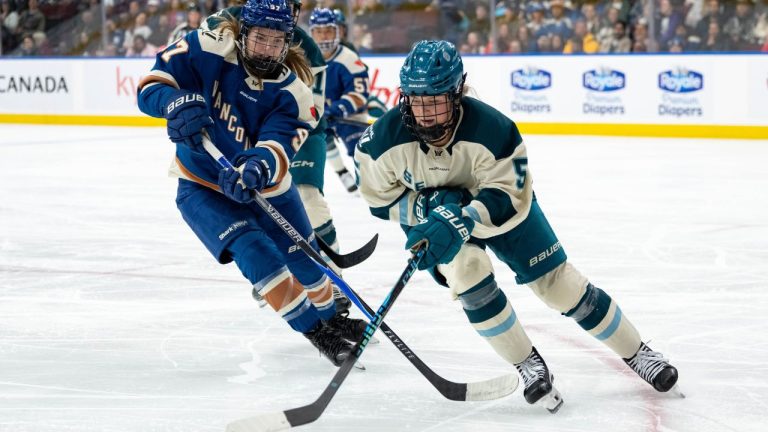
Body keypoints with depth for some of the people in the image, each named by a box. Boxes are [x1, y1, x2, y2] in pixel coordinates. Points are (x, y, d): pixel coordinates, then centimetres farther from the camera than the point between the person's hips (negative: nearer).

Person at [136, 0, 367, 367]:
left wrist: (259, 166, -53)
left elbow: (278, 147, -30)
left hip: (264, 188, 3)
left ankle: (331, 317, 43)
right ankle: (316, 331, -9)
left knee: (305, 262, 11)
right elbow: (151, 86, -18)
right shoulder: (205, 51, -21)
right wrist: (176, 101, -41)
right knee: (256, 254, -22)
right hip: (202, 186, -3)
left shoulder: (292, 89, -17)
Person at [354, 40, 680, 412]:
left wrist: (462, 221, -47)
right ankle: (529, 366, -9)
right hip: (428, 213, 1)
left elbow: (508, 196, -31)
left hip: (499, 202, -1)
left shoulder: (491, 128, -36)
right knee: (467, 270, -27)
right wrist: (430, 207, -31)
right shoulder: (386, 138, -29)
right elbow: (380, 199, -15)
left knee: (558, 282, 0)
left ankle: (636, 352, 20)